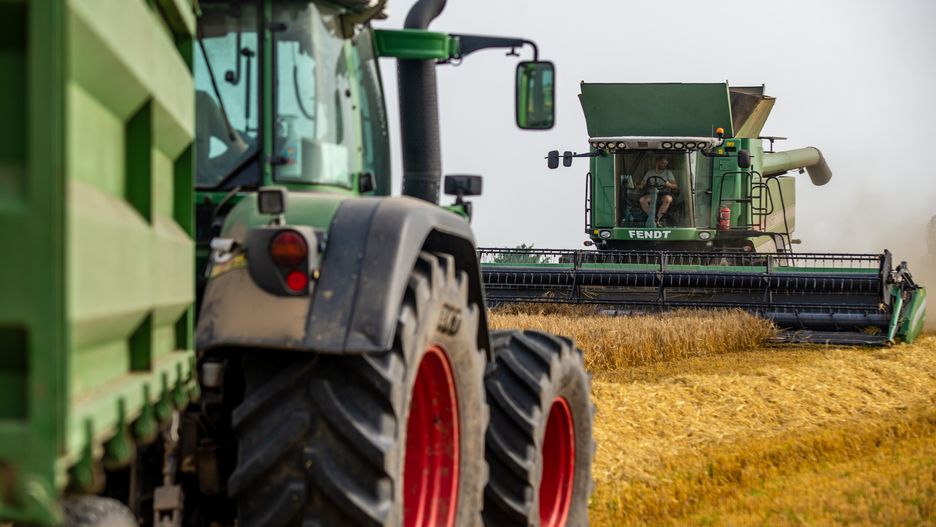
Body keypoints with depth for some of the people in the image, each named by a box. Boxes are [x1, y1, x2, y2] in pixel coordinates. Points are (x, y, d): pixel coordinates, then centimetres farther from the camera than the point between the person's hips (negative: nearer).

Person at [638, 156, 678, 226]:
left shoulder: (668, 173, 11)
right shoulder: (650, 172, 15)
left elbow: (676, 186, 2)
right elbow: (642, 184, 11)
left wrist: (669, 185, -20)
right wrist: (640, 186, -14)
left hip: (664, 194, -1)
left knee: (668, 199, -38)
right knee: (642, 200, -30)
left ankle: (658, 218, -29)